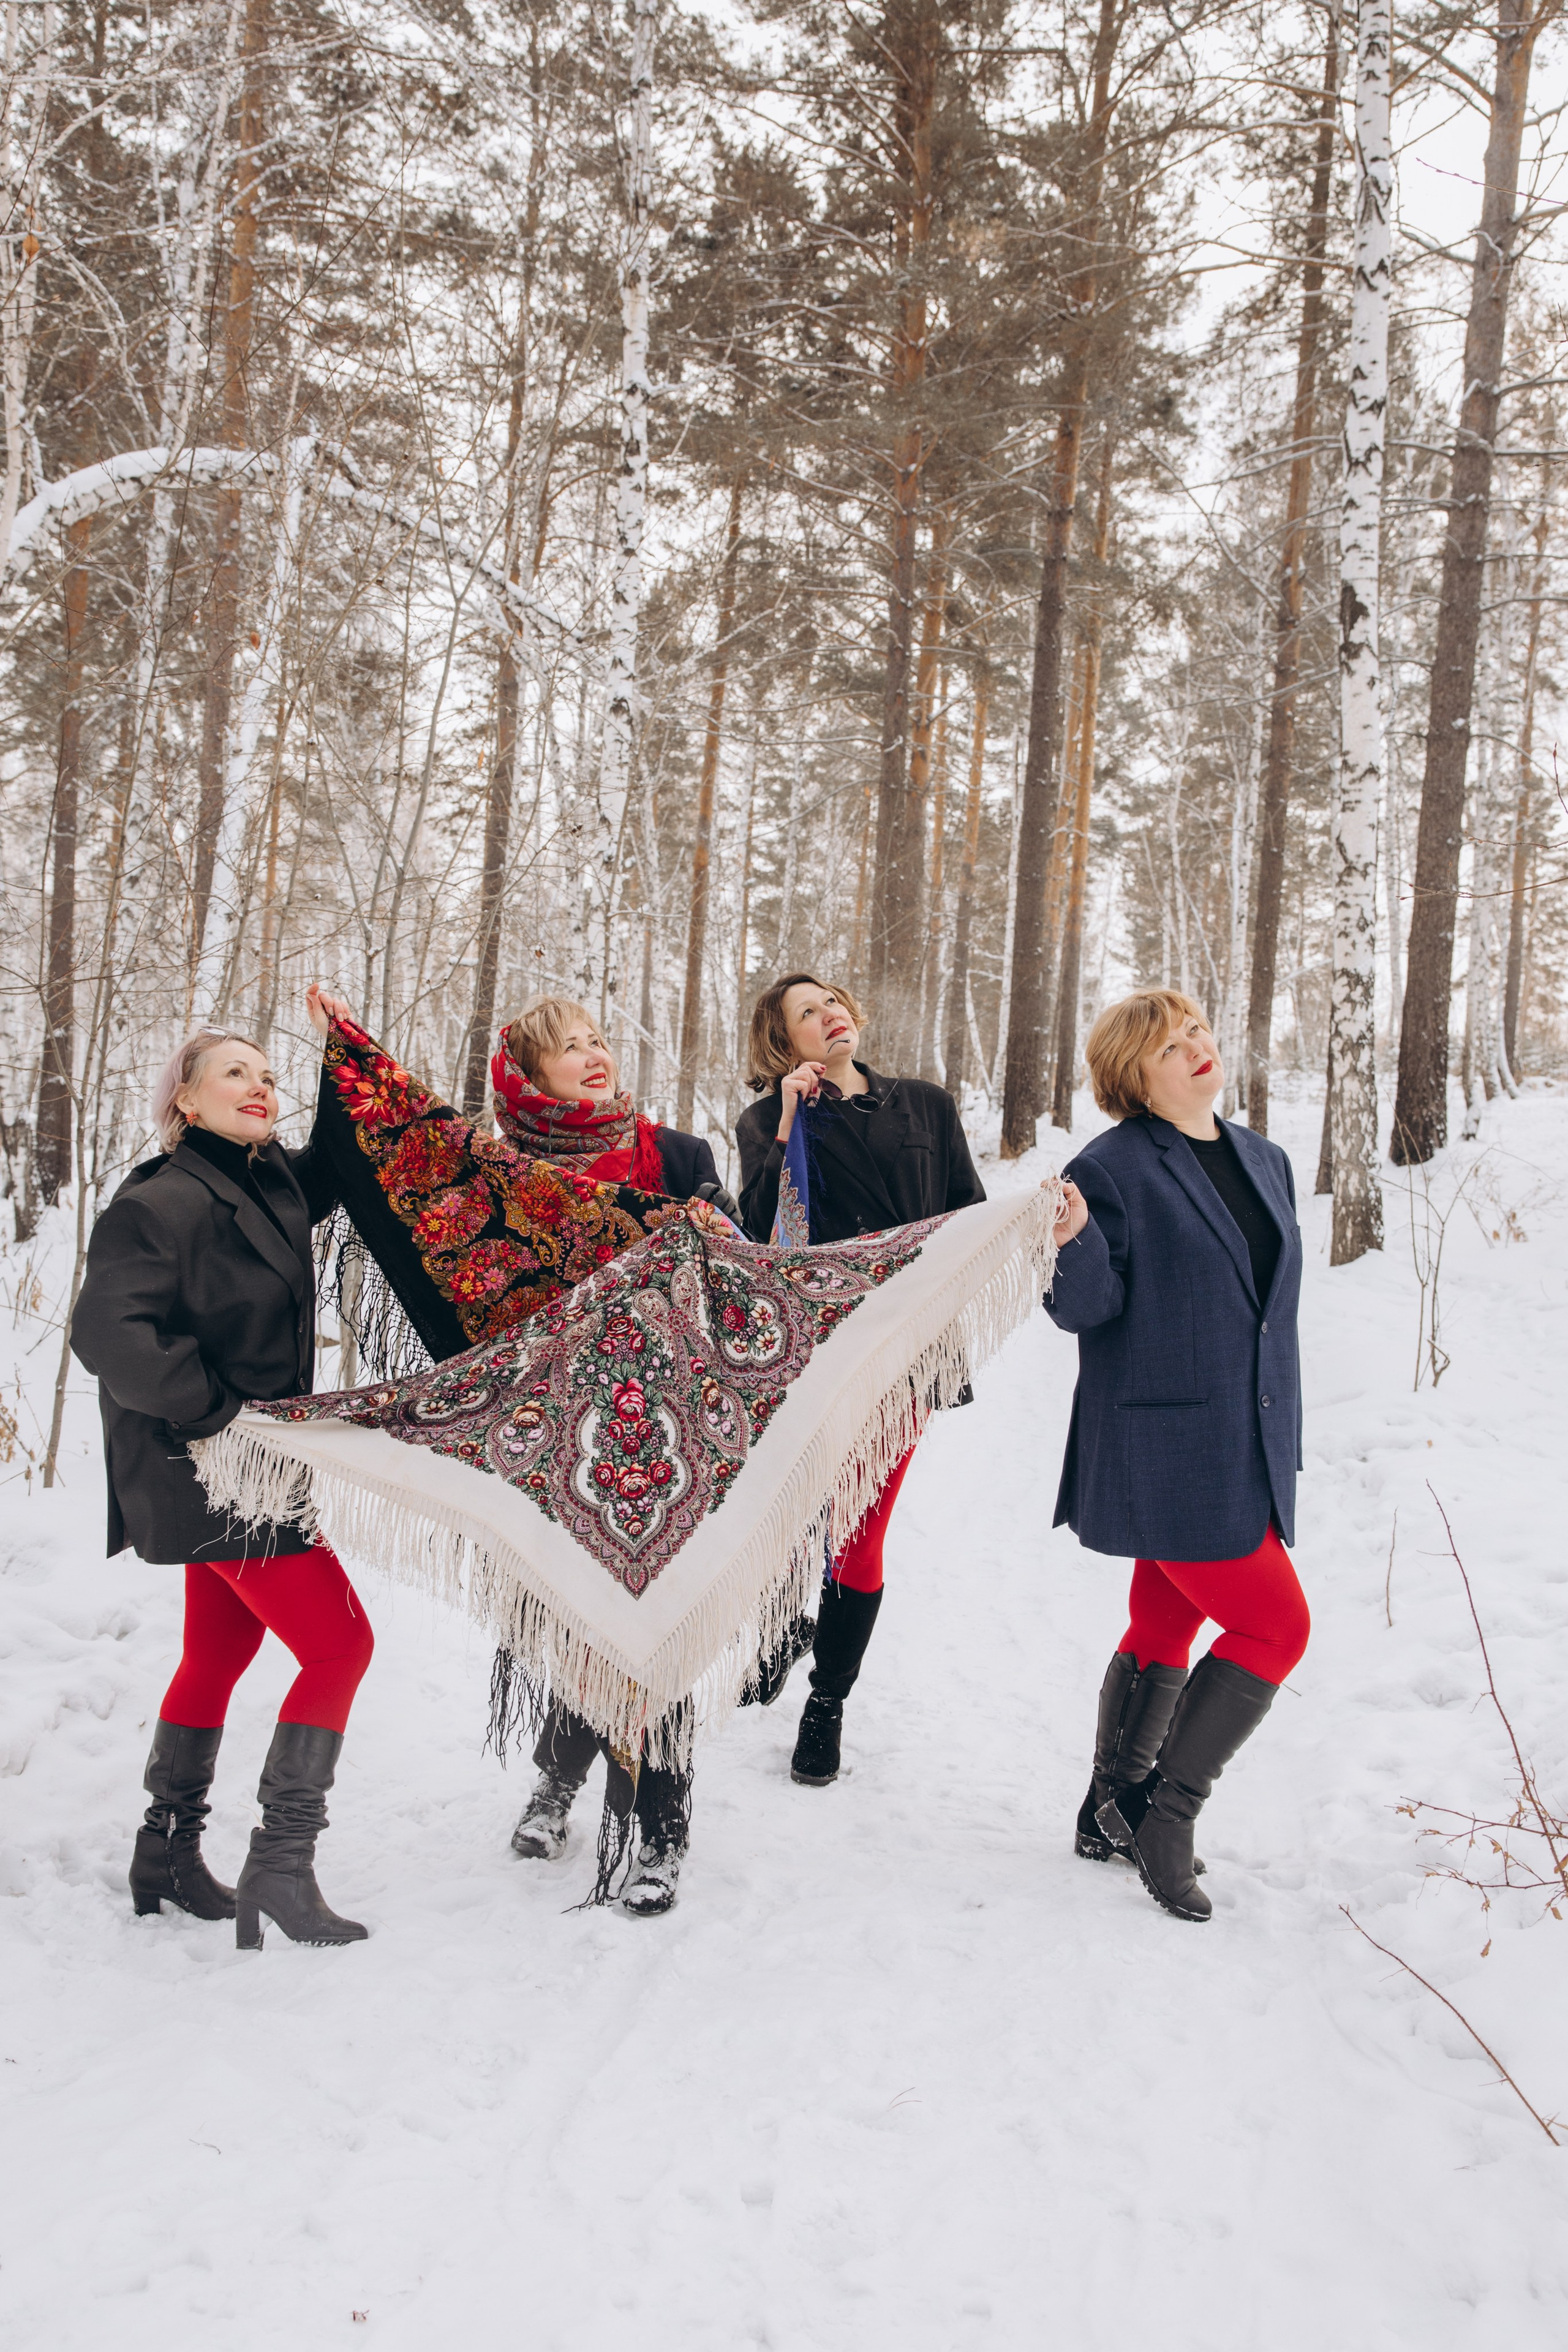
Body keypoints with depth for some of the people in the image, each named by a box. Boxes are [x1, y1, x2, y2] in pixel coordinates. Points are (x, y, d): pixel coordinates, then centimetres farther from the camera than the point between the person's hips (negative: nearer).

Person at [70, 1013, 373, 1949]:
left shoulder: (274, 1185, 7)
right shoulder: (164, 1203, -16)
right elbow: (109, 1331, -25)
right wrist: (213, 1412, -22)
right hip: (211, 1478, -9)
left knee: (219, 1654, 17)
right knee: (340, 1644, -9)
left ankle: (169, 1855, 30)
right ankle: (280, 1866, -3)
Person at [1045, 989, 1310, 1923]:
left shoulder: (1265, 1162, 13)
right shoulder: (1113, 1168, -10)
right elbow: (1088, 1307, -11)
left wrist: (1286, 1442, 19)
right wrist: (1075, 1241, -33)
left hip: (1246, 1451, 7)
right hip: (1163, 1451, -7)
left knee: (1166, 1629, 13)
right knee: (1275, 1626, -8)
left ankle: (1114, 1813, 26)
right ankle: (1168, 1814, 4)